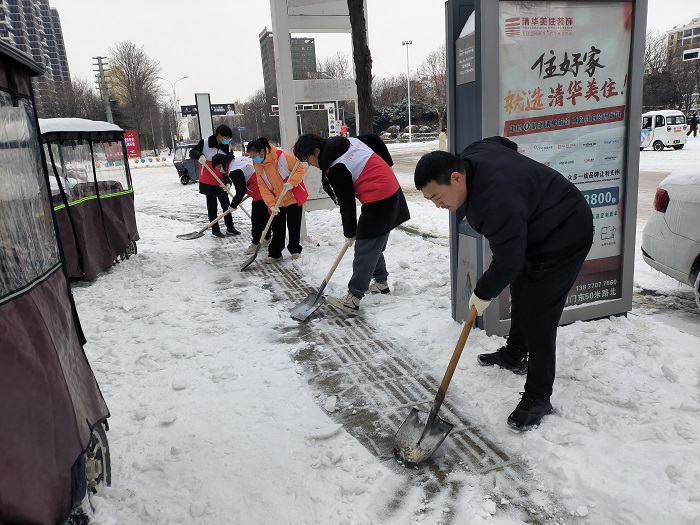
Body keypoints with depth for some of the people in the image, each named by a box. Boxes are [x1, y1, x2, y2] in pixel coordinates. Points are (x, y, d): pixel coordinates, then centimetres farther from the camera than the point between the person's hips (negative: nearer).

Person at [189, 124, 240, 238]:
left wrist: (228, 181, -16)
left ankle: (230, 227, 22)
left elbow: (228, 166, -3)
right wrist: (200, 155, -32)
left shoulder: (226, 148, 0)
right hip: (207, 181, -4)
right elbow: (192, 152, -8)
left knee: (226, 204, 10)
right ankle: (215, 230, 10)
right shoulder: (204, 143, -9)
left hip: (220, 182, 4)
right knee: (212, 206, 2)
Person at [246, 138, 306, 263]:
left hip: (293, 197, -3)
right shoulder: (257, 165, -6)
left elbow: (301, 168, -15)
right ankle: (274, 253, 16)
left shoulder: (282, 156, -22)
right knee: (277, 229, 6)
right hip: (277, 202, 3)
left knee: (294, 226, 9)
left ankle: (295, 250, 26)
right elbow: (263, 187, -7)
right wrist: (271, 204, -17)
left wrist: (292, 183, -28)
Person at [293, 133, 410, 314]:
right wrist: (386, 164, 16)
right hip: (393, 191, 10)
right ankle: (381, 282, 33)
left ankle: (352, 300, -2)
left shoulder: (335, 169, -17)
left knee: (364, 251, -6)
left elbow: (346, 204, -12)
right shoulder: (347, 141, 7)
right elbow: (375, 139, 17)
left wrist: (350, 233, 0)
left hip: (379, 202, -10)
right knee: (375, 246, 20)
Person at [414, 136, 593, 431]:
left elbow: (507, 263, -29)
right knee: (521, 293, 23)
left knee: (537, 316, -11)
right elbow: (504, 143, 12)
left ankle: (538, 399, 2)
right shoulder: (471, 156, -11)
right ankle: (515, 355, 43)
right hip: (538, 227, 11)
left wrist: (483, 294, -12)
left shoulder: (497, 204, -39)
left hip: (565, 236, -10)